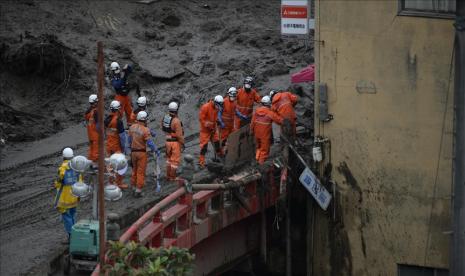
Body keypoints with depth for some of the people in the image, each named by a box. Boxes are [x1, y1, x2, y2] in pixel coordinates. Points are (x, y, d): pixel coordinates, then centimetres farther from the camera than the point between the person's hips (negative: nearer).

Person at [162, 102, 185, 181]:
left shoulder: (165, 117, -1)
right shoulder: (176, 121, -23)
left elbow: (163, 128, 13)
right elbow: (179, 134, -21)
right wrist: (182, 144, -10)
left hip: (167, 141, 7)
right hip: (175, 142, -7)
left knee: (169, 159, 21)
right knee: (175, 160, 4)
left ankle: (168, 176, 27)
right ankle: (172, 177, 8)